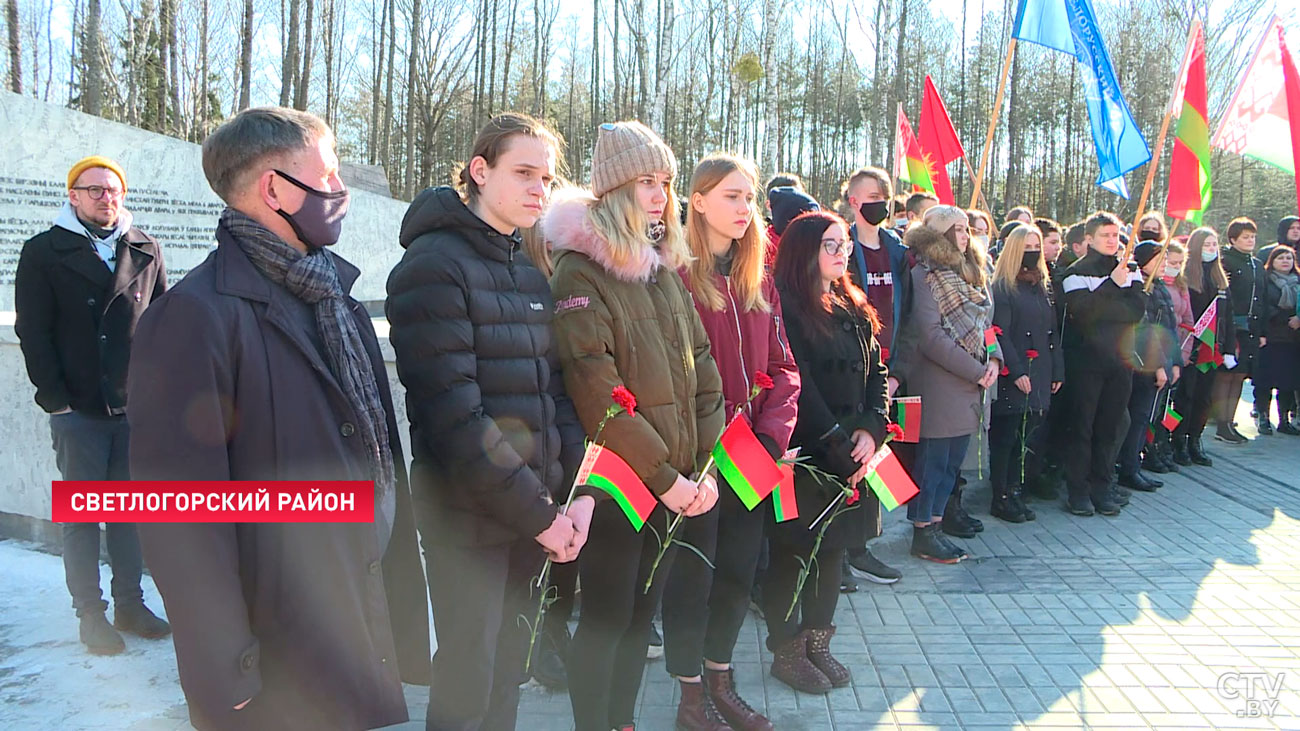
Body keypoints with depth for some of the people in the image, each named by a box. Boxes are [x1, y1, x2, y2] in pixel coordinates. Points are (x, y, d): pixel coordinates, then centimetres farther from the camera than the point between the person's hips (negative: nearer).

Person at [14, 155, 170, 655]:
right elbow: (33, 334, -3)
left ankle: (129, 604, 23)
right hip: (79, 411, -2)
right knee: (82, 515, 6)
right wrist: (56, 400, -9)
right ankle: (90, 614, 17)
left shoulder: (146, 252, 7)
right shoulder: (44, 253, 0)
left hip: (137, 407, 3)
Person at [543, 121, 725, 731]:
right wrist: (665, 477, -16)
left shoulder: (664, 268, 11)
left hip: (675, 482, 7)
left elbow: (702, 367, 9)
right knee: (607, 620, 5)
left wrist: (706, 464, -2)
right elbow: (596, 393, -19)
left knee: (642, 613, 16)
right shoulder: (580, 272, -12)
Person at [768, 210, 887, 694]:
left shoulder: (856, 310, 13)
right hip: (802, 454, -7)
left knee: (834, 545, 13)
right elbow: (798, 384, -17)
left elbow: (875, 374, 10)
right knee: (793, 550, 3)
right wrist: (837, 443, -16)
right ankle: (786, 651, 17)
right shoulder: (788, 307, -11)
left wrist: (871, 429, -6)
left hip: (851, 457, 7)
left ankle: (818, 643, 27)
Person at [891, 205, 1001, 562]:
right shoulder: (925, 275, -11)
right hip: (938, 383, -8)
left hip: (970, 386, 8)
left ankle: (933, 525, 23)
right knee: (933, 460, 0)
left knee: (952, 462, 13)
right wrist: (977, 371, -15)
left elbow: (986, 322, 17)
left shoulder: (972, 273, 15)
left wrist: (994, 359, -3)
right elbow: (931, 337, -17)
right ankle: (923, 533, 12)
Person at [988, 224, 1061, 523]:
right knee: (1005, 439, -2)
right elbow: (1000, 334, -13)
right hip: (1012, 379, -7)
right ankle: (1001, 498, 7)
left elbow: (1052, 332, 18)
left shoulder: (1040, 287, 17)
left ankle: (1016, 493, 16)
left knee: (1031, 439, 6)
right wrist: (1016, 371, -18)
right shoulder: (1002, 288, -5)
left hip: (1039, 377, 7)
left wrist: (1057, 371, 11)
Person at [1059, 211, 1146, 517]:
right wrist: (1114, 285, -16)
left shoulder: (1130, 272, 10)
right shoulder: (1077, 272, -2)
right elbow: (1083, 311, -18)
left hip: (1120, 360, 4)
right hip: (1087, 358, -4)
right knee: (1082, 426, 1)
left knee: (1110, 427, 8)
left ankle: (1101, 487, 17)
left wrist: (1103, 307, -15)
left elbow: (1139, 309, -5)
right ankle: (1078, 490, 8)